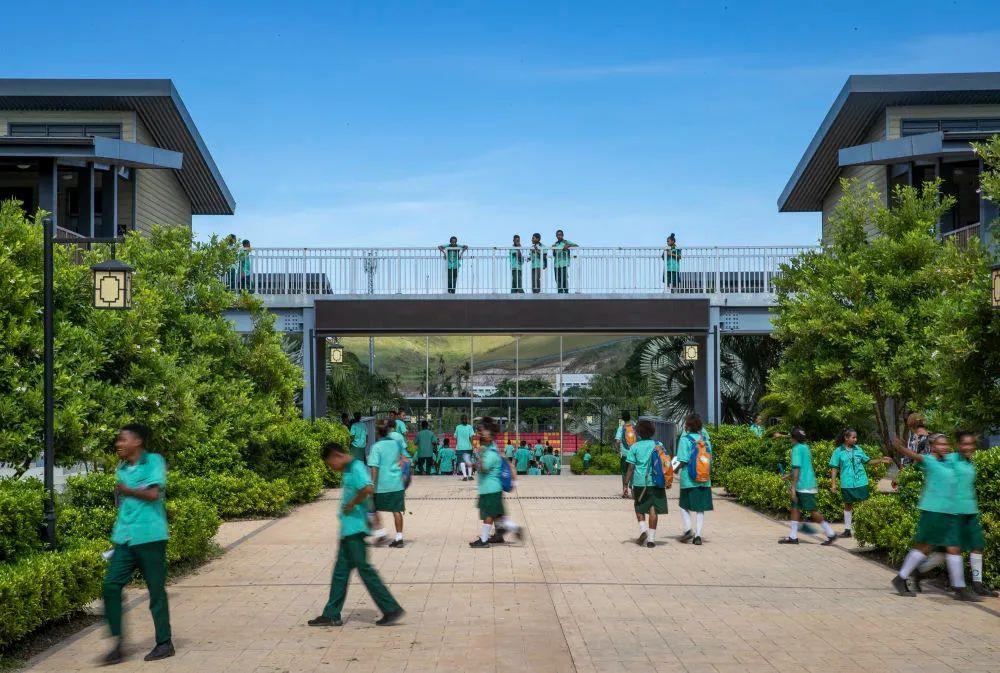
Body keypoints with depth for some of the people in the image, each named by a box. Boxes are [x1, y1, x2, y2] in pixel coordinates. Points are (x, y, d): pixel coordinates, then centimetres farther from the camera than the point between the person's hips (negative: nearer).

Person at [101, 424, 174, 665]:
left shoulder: (154, 461, -4)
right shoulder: (121, 469, 16)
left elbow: (153, 493, -16)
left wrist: (126, 490, -3)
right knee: (111, 586, -3)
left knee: (156, 591, 1)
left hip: (150, 537, -6)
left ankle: (164, 643, 12)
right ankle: (117, 643, 4)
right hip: (124, 538, 6)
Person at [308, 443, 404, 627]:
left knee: (364, 569, -5)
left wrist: (351, 504, -20)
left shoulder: (356, 467, -15)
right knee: (340, 571, 12)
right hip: (348, 529, 10)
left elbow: (368, 489, -32)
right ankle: (331, 615, 18)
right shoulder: (349, 470, 16)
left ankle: (391, 609, 0)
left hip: (355, 528, -10)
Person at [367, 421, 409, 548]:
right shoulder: (396, 443, 3)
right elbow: (404, 458, 19)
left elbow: (374, 468, -15)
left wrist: (372, 484, -12)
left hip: (382, 485, -4)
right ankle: (399, 537, 8)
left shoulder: (377, 447, -11)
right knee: (397, 510, 8)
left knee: (374, 509, 13)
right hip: (397, 484, 4)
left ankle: (380, 533, 5)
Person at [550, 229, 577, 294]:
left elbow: (576, 246, -2)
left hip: (564, 264, -4)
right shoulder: (554, 244, 19)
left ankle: (566, 292, -6)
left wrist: (568, 246, -16)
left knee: (565, 279, -10)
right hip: (556, 264, 4)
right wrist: (554, 250, -3)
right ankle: (560, 293, 5)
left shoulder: (566, 242, 5)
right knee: (558, 279, 2)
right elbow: (553, 255, 18)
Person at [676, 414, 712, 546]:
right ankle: (698, 535, 4)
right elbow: (710, 461, 7)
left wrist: (676, 469, 3)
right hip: (704, 480, 4)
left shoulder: (685, 440, -9)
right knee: (700, 508, 8)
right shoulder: (705, 440, 6)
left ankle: (688, 529, -5)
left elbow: (683, 461, -14)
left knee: (684, 505, 11)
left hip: (688, 480, -4)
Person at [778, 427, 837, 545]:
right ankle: (793, 537, 10)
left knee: (813, 510, -4)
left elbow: (797, 469, -19)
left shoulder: (797, 449, -13)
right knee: (794, 508, 9)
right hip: (806, 485, 9)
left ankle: (830, 534, 1)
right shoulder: (806, 447, 14)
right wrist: (789, 476, 33)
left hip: (804, 486, -9)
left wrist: (793, 487, -18)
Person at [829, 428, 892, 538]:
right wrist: (833, 484, -6)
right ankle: (847, 530, 18)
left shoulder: (858, 449, 6)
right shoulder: (838, 451, -3)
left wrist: (881, 460, 4)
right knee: (848, 505, 10)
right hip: (847, 484, -2)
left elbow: (867, 461, 15)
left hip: (861, 482, 2)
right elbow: (834, 468, -2)